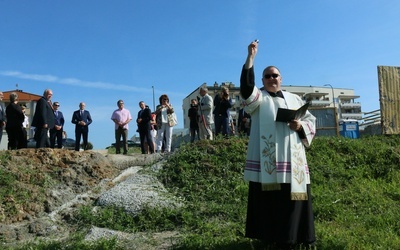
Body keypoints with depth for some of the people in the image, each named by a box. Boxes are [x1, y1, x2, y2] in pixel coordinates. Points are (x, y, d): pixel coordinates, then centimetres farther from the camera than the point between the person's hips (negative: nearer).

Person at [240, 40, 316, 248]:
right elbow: (246, 86, -14)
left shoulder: (294, 99, 18)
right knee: (269, 197, -3)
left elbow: (311, 120, 16)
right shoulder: (258, 98, 7)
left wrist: (300, 126, -7)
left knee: (294, 196, 4)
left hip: (292, 158, 3)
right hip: (267, 159, -3)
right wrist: (251, 57, -18)